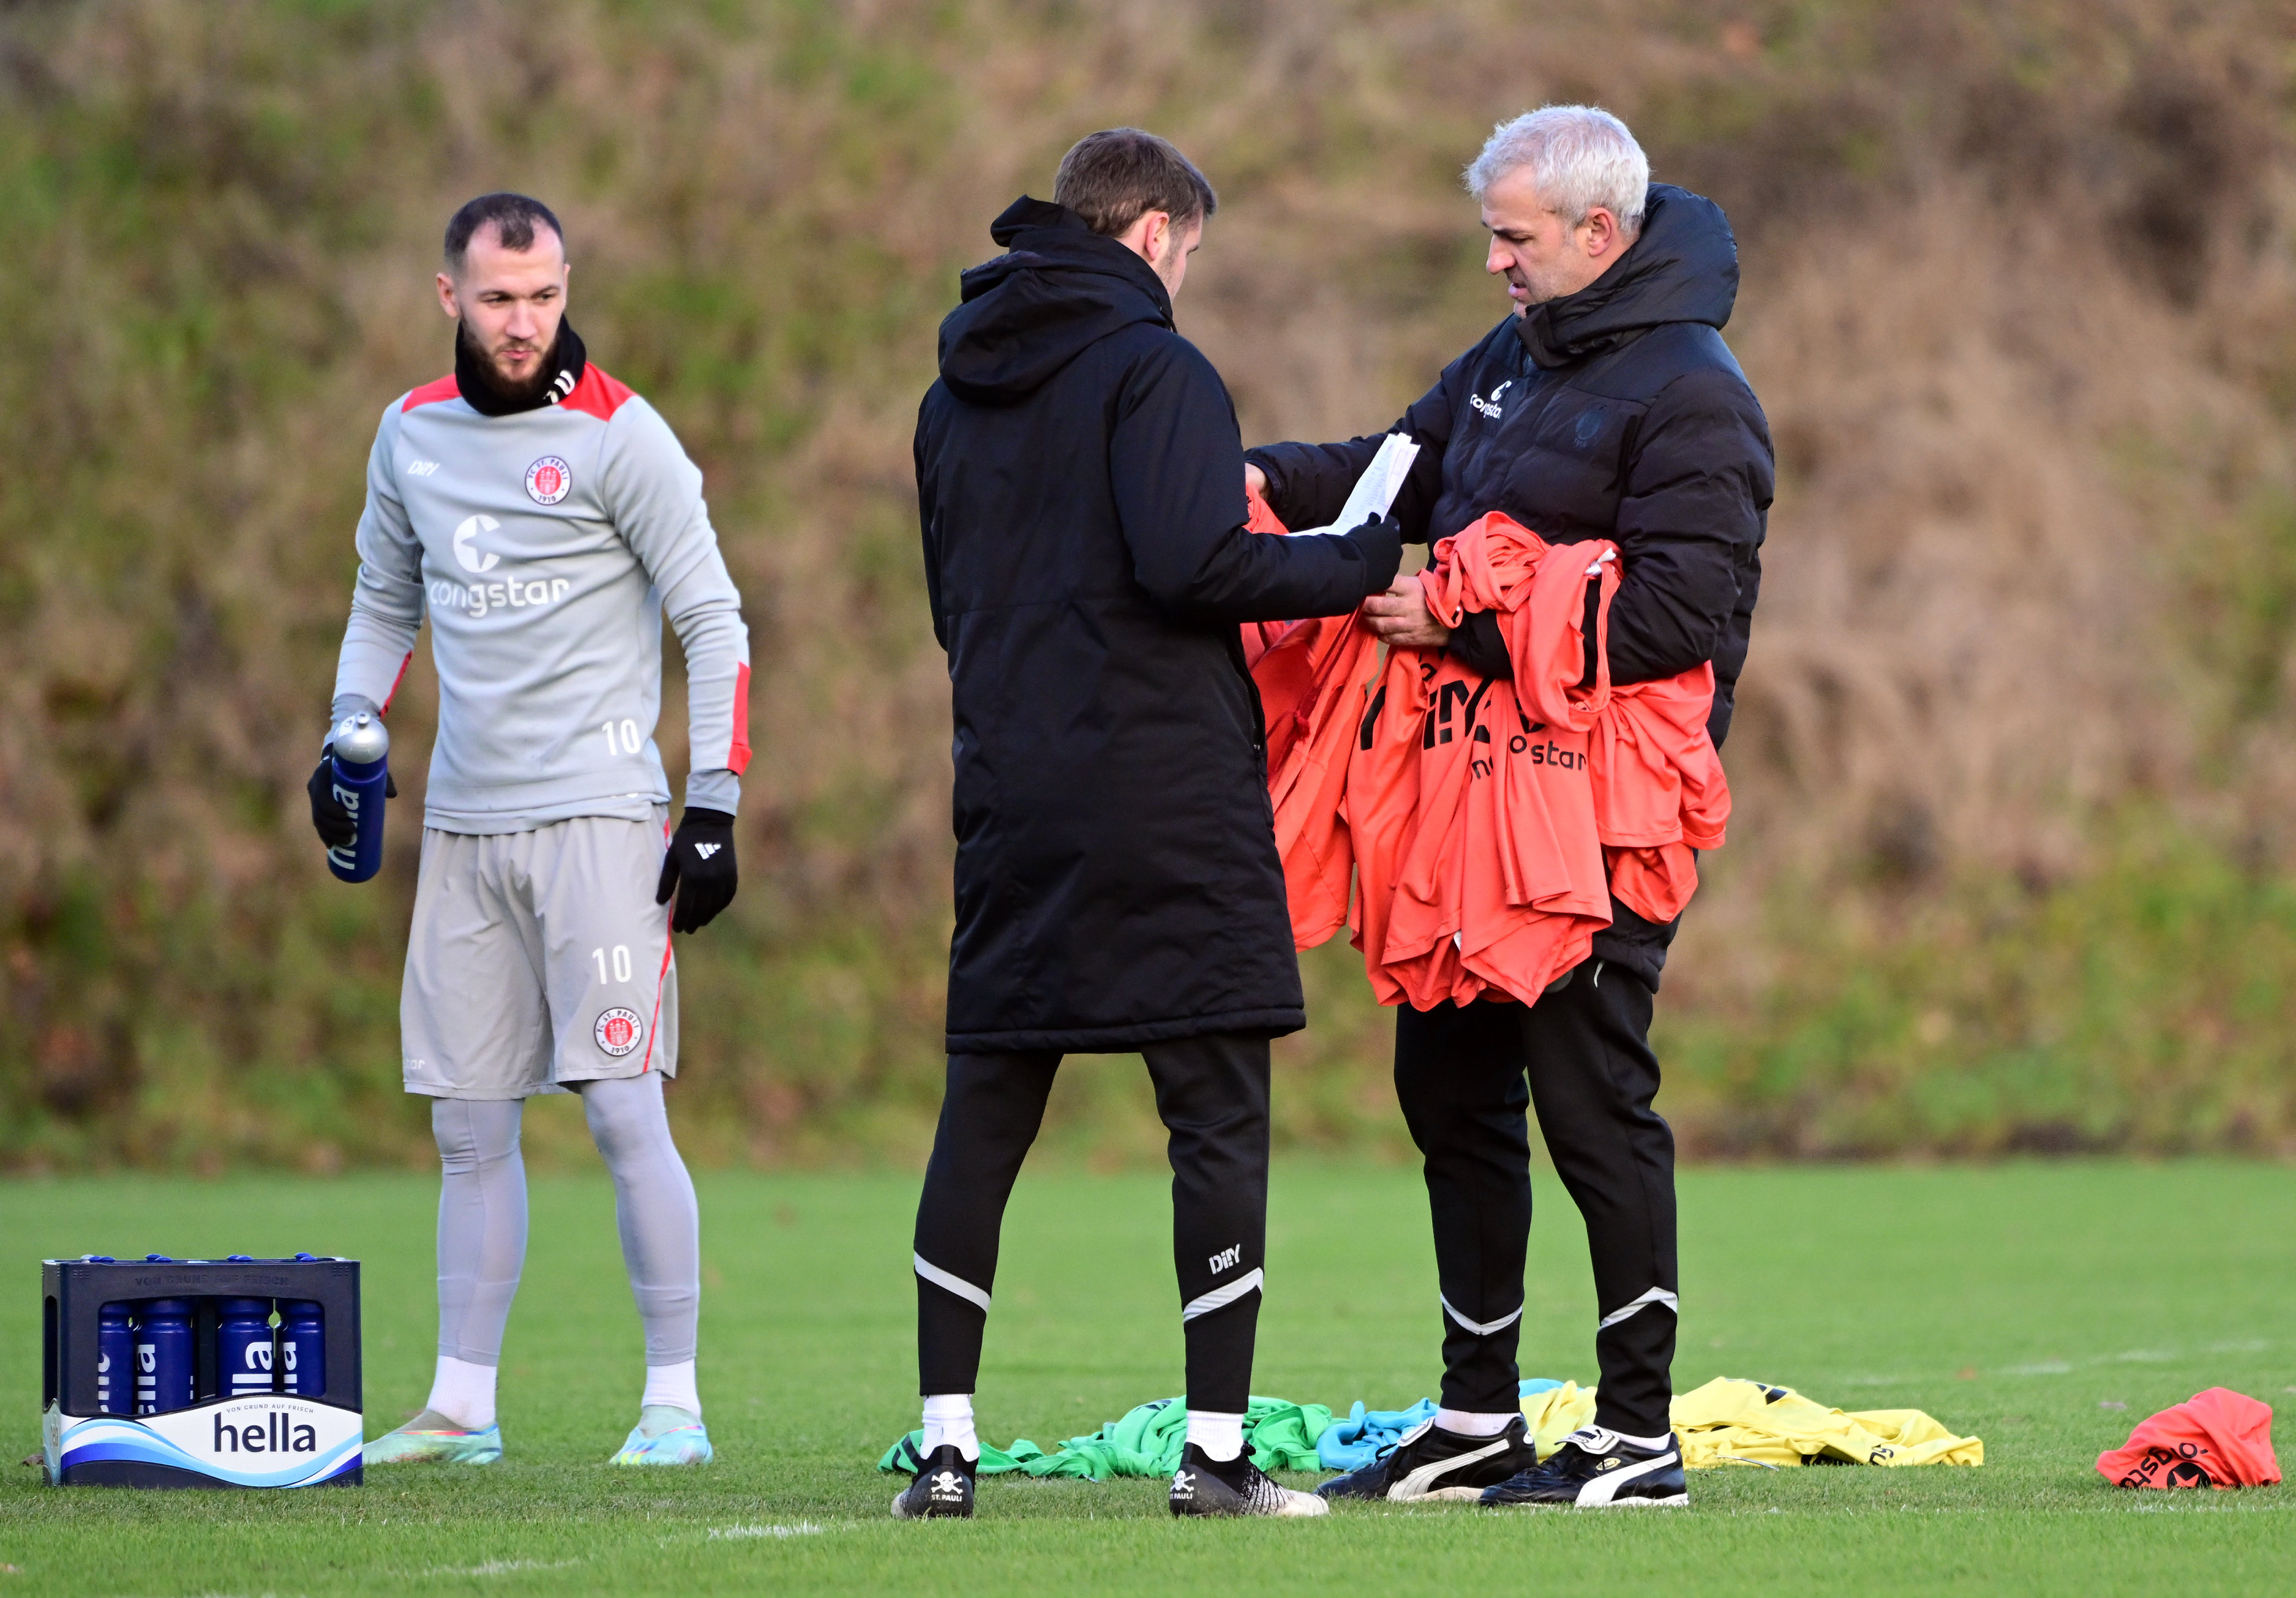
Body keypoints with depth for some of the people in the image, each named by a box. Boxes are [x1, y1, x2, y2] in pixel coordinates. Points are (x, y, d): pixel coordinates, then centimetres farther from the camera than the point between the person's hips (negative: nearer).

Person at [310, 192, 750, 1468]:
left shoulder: (618, 437, -6)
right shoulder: (414, 433, 11)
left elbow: (713, 620, -5)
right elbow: (386, 597, 26)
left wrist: (716, 807, -10)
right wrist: (349, 736, 10)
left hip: (597, 811, -6)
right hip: (465, 822, 6)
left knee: (622, 1108, -11)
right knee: (470, 1123, 7)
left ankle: (678, 1402, -6)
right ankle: (463, 1407, 13)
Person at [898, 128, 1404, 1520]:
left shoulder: (958, 396, 15)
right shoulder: (1154, 370, -8)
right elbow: (1191, 565, -20)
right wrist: (1361, 564, -8)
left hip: (1013, 790, 6)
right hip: (1170, 801, -6)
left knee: (984, 1113, 7)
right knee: (1218, 1114, -1)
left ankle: (946, 1443, 4)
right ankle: (1217, 1449, -4)